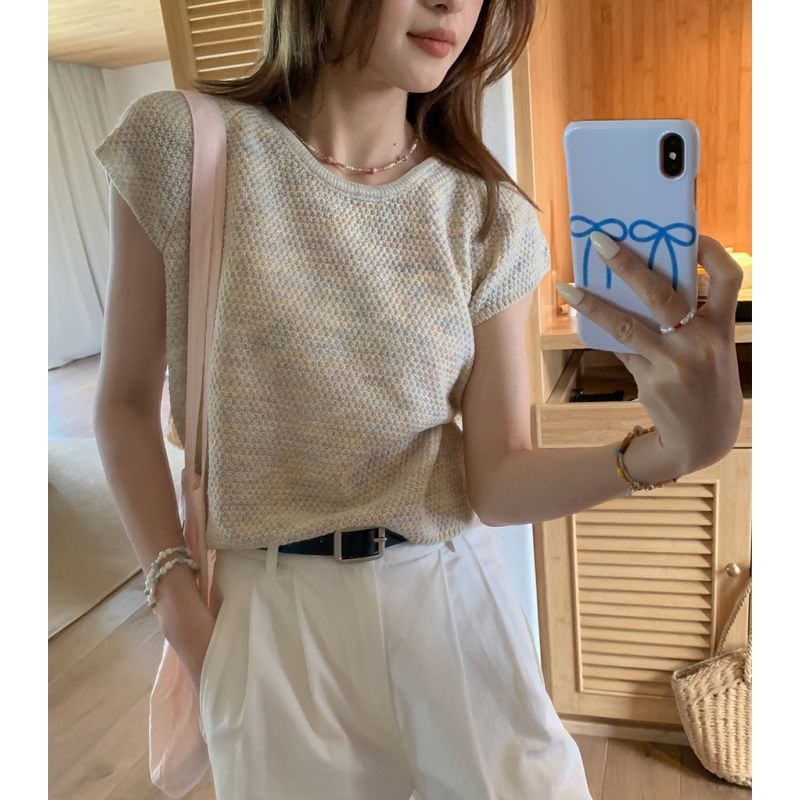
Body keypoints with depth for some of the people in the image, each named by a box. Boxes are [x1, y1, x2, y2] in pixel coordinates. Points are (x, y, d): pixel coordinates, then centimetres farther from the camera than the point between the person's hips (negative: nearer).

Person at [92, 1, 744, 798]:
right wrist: (180, 608, -7)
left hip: (450, 594, 2)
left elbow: (495, 482, -8)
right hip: (269, 609, -1)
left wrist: (671, 447, -26)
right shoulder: (183, 144, -8)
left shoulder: (489, 219, -5)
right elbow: (127, 402, -2)